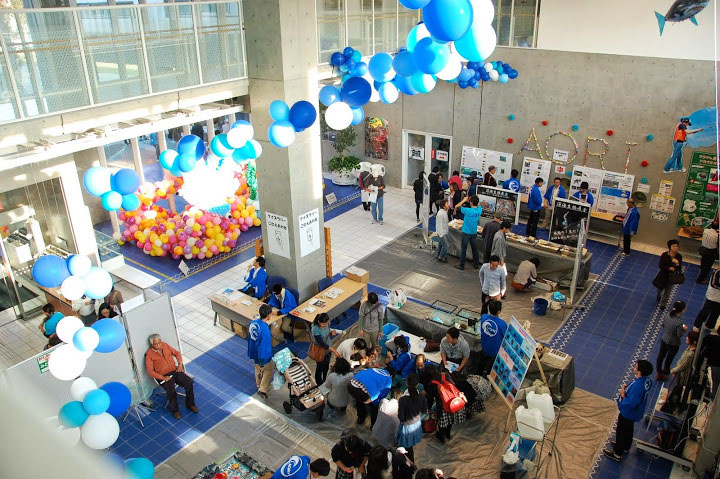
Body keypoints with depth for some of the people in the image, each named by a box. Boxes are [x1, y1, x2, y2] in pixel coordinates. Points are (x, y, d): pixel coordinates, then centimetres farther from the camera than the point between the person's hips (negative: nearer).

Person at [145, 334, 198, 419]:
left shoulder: (165, 345, 5)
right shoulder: (149, 354, -8)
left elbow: (176, 353, 15)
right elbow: (150, 371, -13)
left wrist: (180, 364, 0)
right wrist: (163, 377, -20)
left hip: (175, 371, 5)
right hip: (163, 376, -4)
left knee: (189, 382, -16)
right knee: (172, 391, -28)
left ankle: (190, 404, 2)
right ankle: (175, 410, -3)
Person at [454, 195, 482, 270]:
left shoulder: (468, 211, -25)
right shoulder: (479, 210, -8)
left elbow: (457, 207, -18)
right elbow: (478, 204, 17)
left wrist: (464, 200, -8)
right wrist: (471, 199, 4)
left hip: (466, 233, -5)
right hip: (474, 233, 5)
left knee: (463, 249, 6)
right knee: (474, 248, 18)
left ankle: (462, 265, 12)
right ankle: (476, 264, 29)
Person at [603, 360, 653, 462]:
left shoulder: (638, 386, -41)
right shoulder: (647, 380, -14)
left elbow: (631, 403, -36)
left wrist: (623, 395, -23)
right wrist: (628, 388, -6)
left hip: (628, 413, -8)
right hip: (635, 412, 8)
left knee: (621, 432, 14)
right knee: (629, 429, 31)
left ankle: (617, 454, 34)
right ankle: (626, 447, 55)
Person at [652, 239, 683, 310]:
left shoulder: (679, 257, -15)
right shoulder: (664, 255, -19)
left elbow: (679, 269, -16)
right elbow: (660, 265, -19)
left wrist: (677, 264, -37)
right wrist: (669, 268, -30)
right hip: (663, 275, 0)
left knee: (668, 291, 13)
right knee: (660, 288, 21)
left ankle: (663, 303, 34)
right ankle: (658, 296, 57)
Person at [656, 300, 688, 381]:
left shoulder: (668, 315, -13)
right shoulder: (679, 322, -32)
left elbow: (663, 324, 2)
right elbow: (679, 335, -21)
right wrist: (684, 329, -7)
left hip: (664, 339, 5)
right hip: (673, 343, -5)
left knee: (661, 355, 18)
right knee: (670, 357, 21)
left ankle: (659, 372, 33)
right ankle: (666, 369, 45)